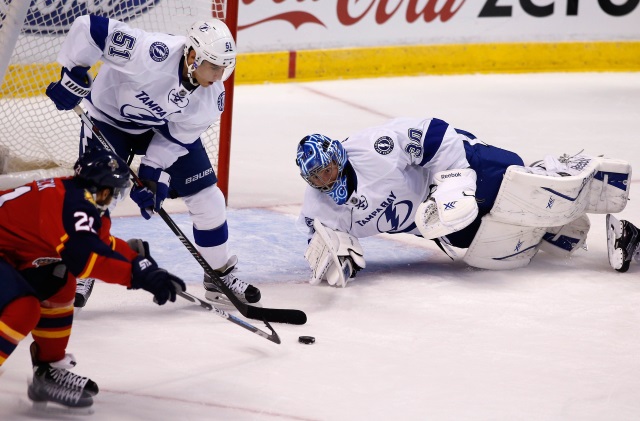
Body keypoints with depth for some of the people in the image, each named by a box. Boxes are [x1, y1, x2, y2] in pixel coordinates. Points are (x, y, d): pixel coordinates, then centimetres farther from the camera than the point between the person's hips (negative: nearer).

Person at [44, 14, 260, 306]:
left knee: (206, 197, 1)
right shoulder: (153, 54, -41)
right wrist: (73, 76, -32)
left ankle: (220, 275, 18)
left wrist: (154, 172, -21)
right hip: (108, 116, -4)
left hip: (164, 126, 4)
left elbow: (178, 137, -12)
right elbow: (90, 29, -39)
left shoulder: (212, 95, -21)